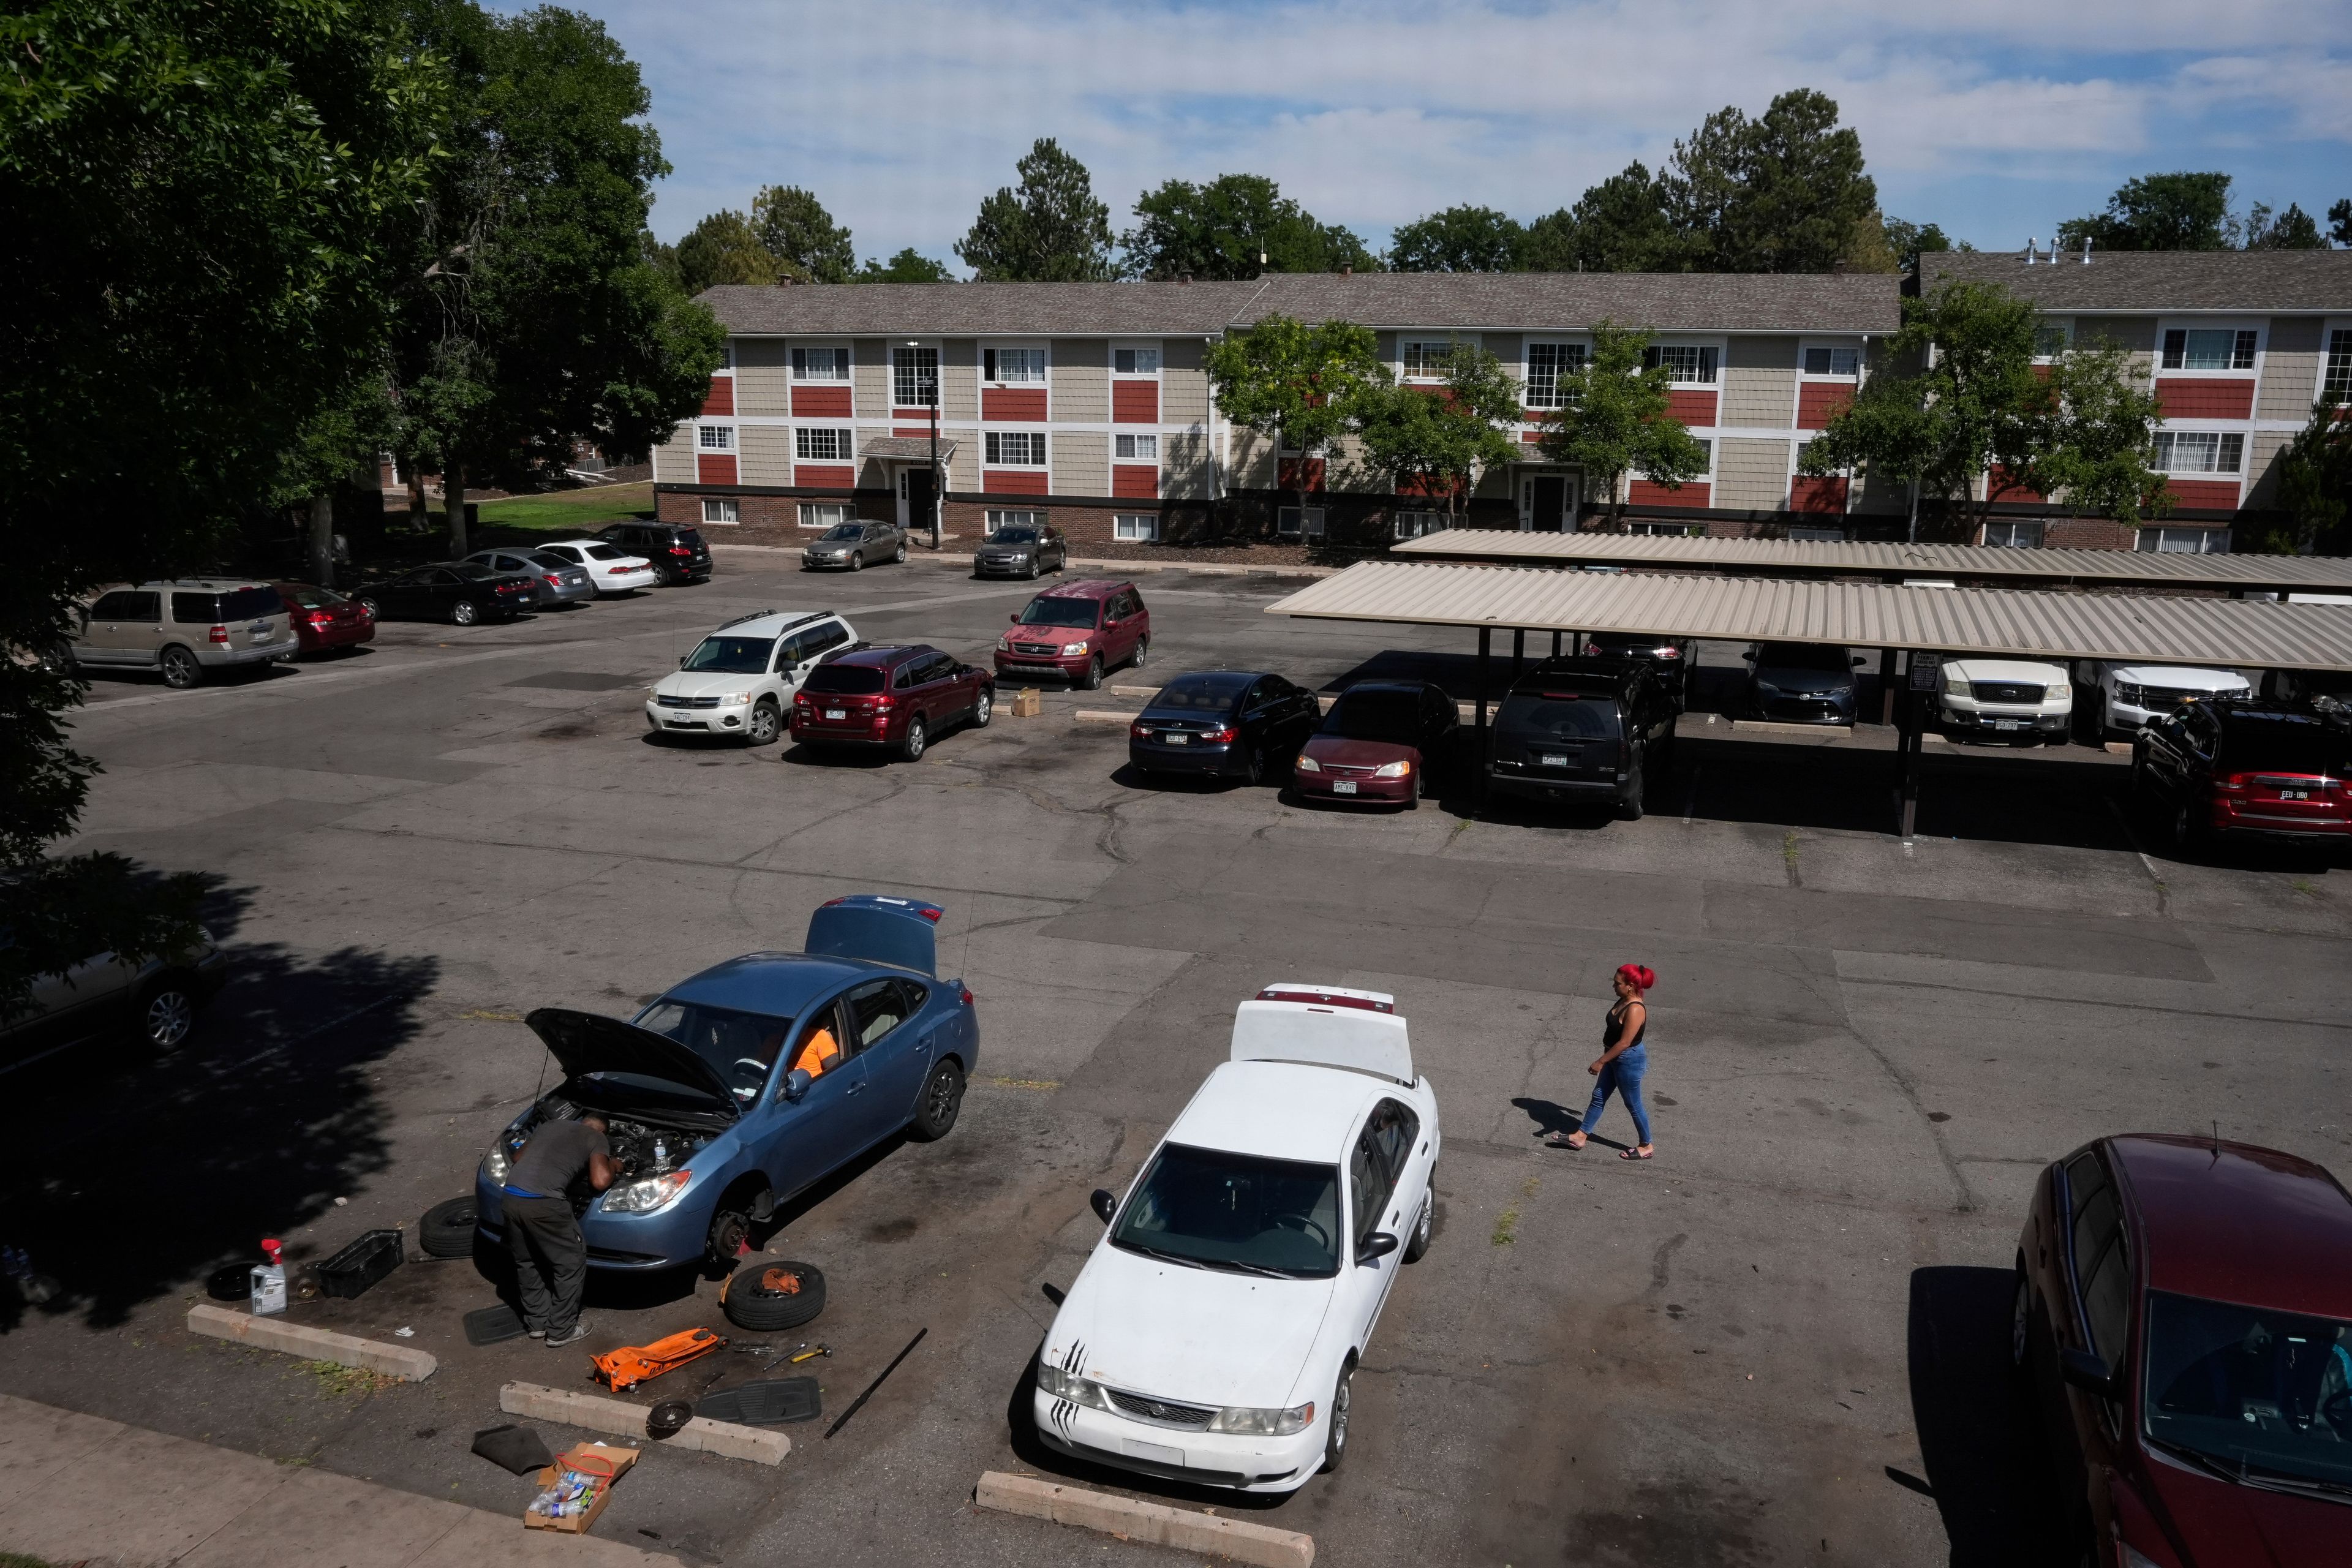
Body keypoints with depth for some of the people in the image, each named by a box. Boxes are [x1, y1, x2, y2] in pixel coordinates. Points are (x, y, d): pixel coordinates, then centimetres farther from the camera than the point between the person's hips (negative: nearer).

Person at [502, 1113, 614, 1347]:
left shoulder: (550, 1126, 28)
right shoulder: (597, 1138, 11)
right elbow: (600, 1182, -2)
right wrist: (612, 1165, 19)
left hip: (511, 1197, 6)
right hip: (542, 1202, -6)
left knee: (526, 1261, 25)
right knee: (571, 1262, 11)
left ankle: (536, 1323, 34)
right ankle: (561, 1331, 17)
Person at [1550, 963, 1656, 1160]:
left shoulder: (1635, 1010, -28)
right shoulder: (1624, 1001, 1)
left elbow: (1624, 1043, -27)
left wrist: (1600, 1062, -22)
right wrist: (1604, 1060, 22)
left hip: (1629, 1062, -10)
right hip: (1615, 1058, 10)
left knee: (1633, 1104, 7)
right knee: (1598, 1097, 15)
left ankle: (1646, 1146, 24)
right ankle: (1579, 1137, 23)